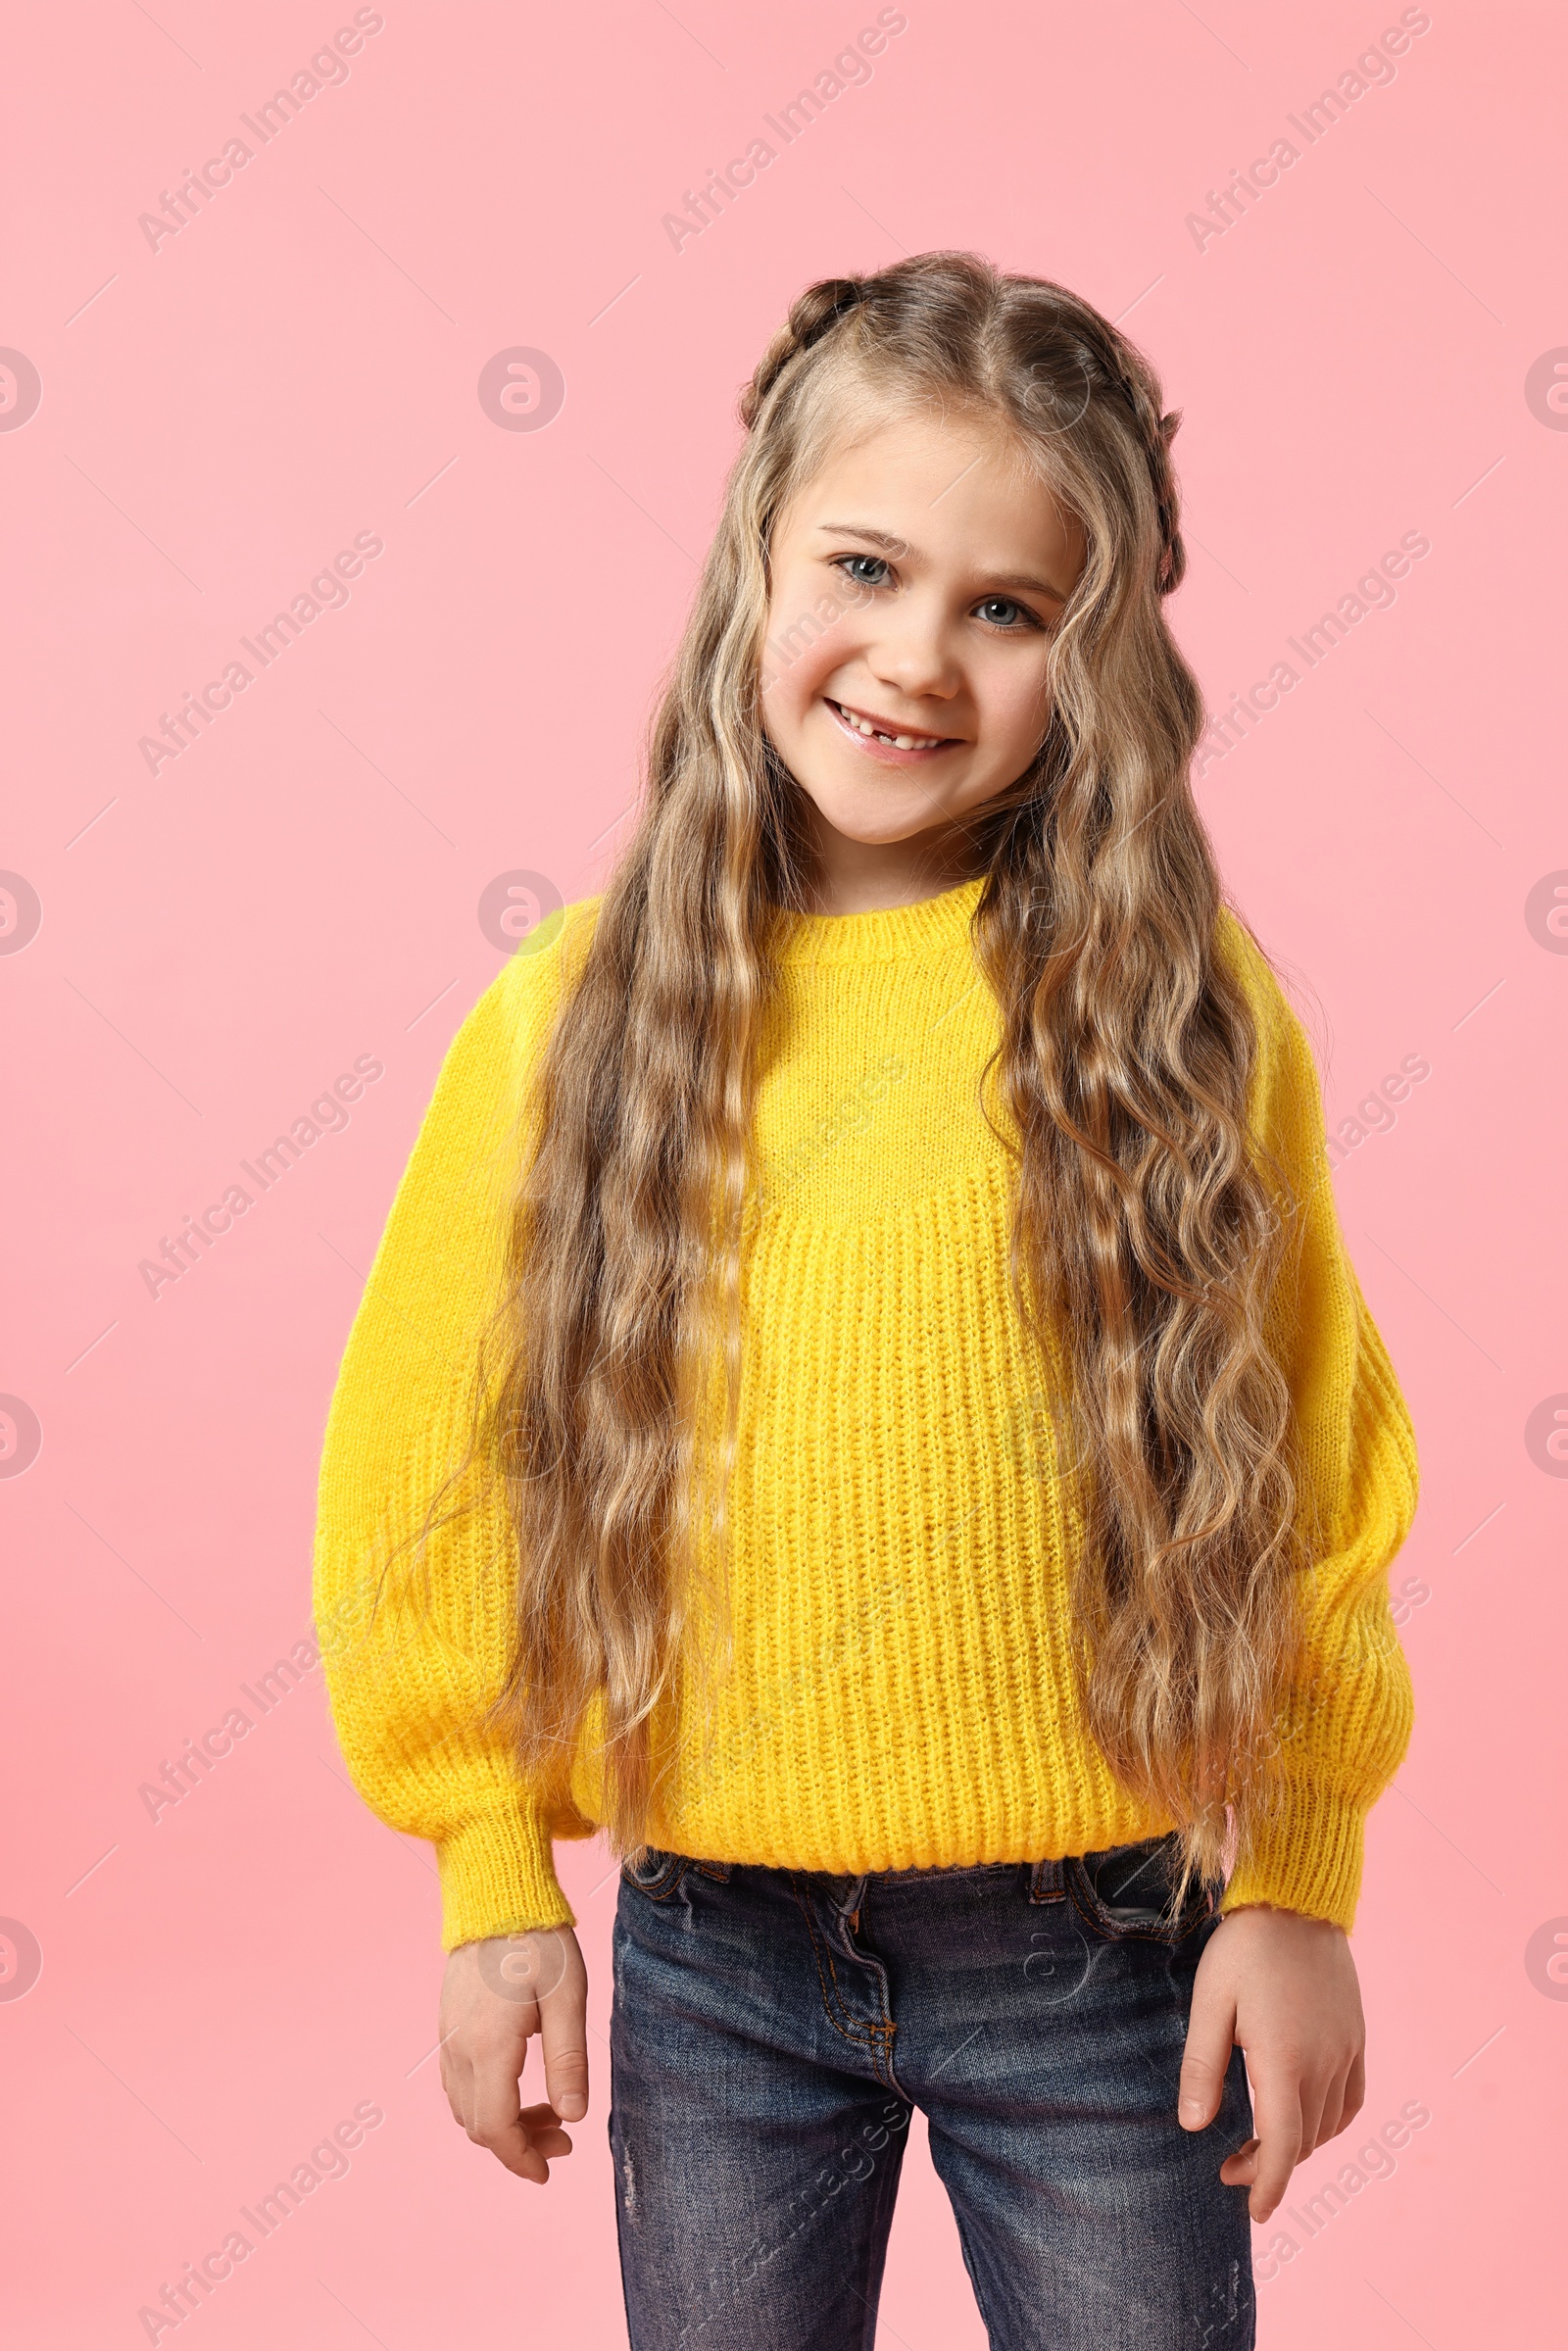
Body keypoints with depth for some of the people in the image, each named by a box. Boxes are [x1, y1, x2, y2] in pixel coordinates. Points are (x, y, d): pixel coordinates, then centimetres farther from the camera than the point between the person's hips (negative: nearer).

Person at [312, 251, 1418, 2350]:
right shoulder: (569, 1016, -5)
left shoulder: (1184, 1011, -8)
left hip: (1102, 1947, -1)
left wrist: (1295, 1888, -1)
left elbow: (1305, 1469, -2)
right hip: (714, 1956, 2)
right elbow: (438, 1467, 1)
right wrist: (492, 1881, 2)